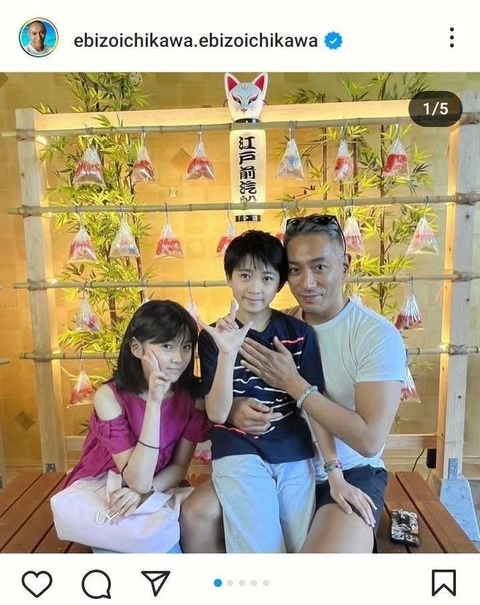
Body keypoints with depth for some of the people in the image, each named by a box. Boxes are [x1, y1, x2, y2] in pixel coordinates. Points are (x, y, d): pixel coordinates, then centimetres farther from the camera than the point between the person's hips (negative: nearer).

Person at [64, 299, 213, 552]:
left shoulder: (191, 394, -13)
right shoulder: (110, 396, -24)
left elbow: (180, 466, -6)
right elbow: (138, 481, -29)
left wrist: (144, 492, -26)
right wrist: (154, 402, -38)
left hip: (158, 491, 4)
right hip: (96, 492, -4)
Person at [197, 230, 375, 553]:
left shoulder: (300, 333, -1)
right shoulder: (215, 335, -4)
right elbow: (217, 413, -10)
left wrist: (335, 472, -5)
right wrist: (228, 354, -25)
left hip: (296, 458, 2)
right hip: (239, 456, -2)